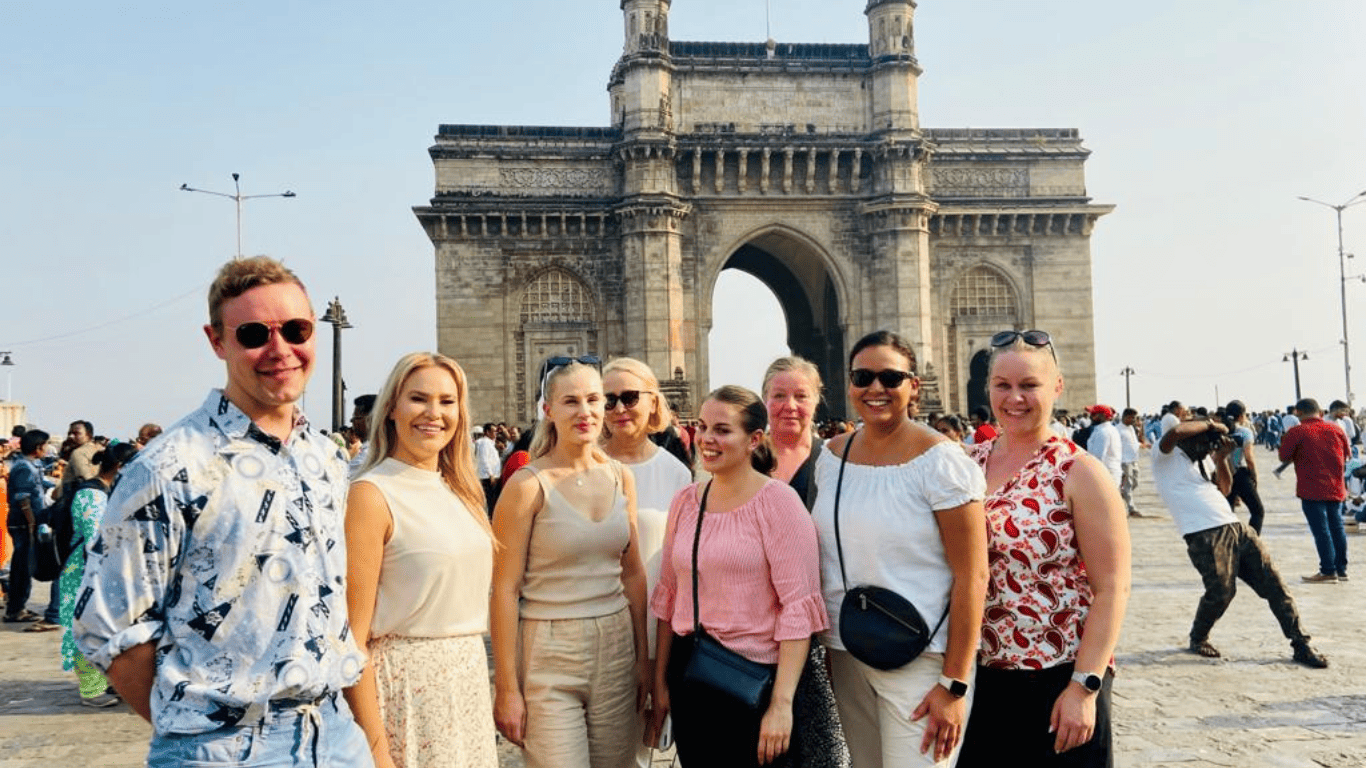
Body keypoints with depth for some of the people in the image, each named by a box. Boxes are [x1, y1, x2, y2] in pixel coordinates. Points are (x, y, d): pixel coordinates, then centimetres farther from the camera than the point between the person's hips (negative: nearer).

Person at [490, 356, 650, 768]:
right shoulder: (528, 485, -10)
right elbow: (504, 589, -10)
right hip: (549, 654, -5)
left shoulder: (620, 477, 6)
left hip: (616, 646, 5)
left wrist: (643, 657, 11)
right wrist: (506, 687, -11)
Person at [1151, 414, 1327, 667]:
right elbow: (1174, 432, -21)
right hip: (1204, 535, -9)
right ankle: (1198, 639, 15)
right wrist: (1209, 424, -6)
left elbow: (1224, 490, 27)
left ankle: (1301, 644, 10)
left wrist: (1222, 458, 15)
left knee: (1273, 584, 3)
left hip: (1236, 527, 9)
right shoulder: (1166, 457, 1)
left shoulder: (1195, 464, 27)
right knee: (1221, 590, -13)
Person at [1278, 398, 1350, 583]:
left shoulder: (1296, 432, -11)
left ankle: (1328, 572, -1)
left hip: (1312, 490, -5)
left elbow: (1284, 457, -6)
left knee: (1321, 531, -2)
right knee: (1337, 528, 13)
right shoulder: (1336, 430, 4)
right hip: (1336, 489, 5)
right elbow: (1347, 455, 16)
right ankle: (1341, 569, 19)